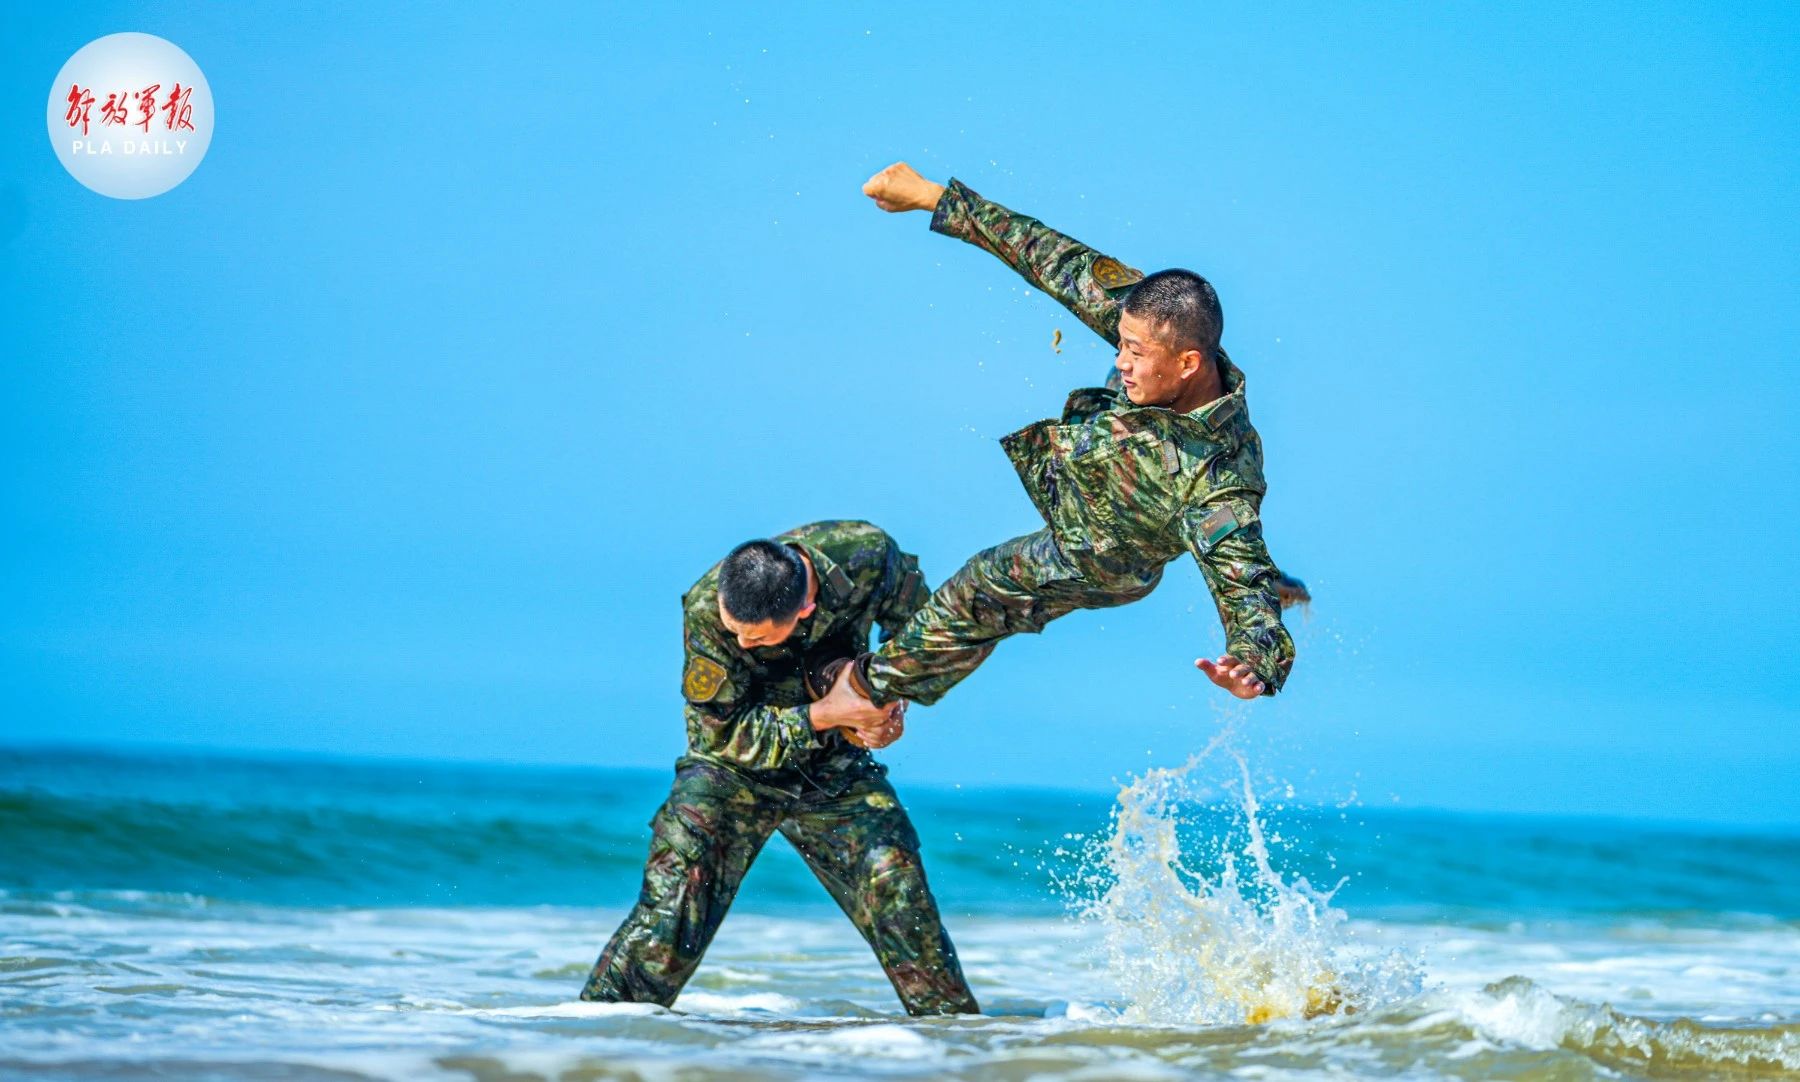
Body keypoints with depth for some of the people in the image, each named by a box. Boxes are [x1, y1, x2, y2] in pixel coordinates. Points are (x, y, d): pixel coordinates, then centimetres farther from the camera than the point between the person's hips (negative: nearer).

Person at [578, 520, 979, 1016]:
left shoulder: (868, 556, -23)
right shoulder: (704, 609, -27)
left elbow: (915, 620, 3)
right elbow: (723, 733, -18)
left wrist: (892, 695, -13)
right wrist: (826, 715, -27)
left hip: (835, 768, 2)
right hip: (733, 769, -2)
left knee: (894, 883, -11)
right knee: (677, 885, -18)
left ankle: (953, 1022, 4)